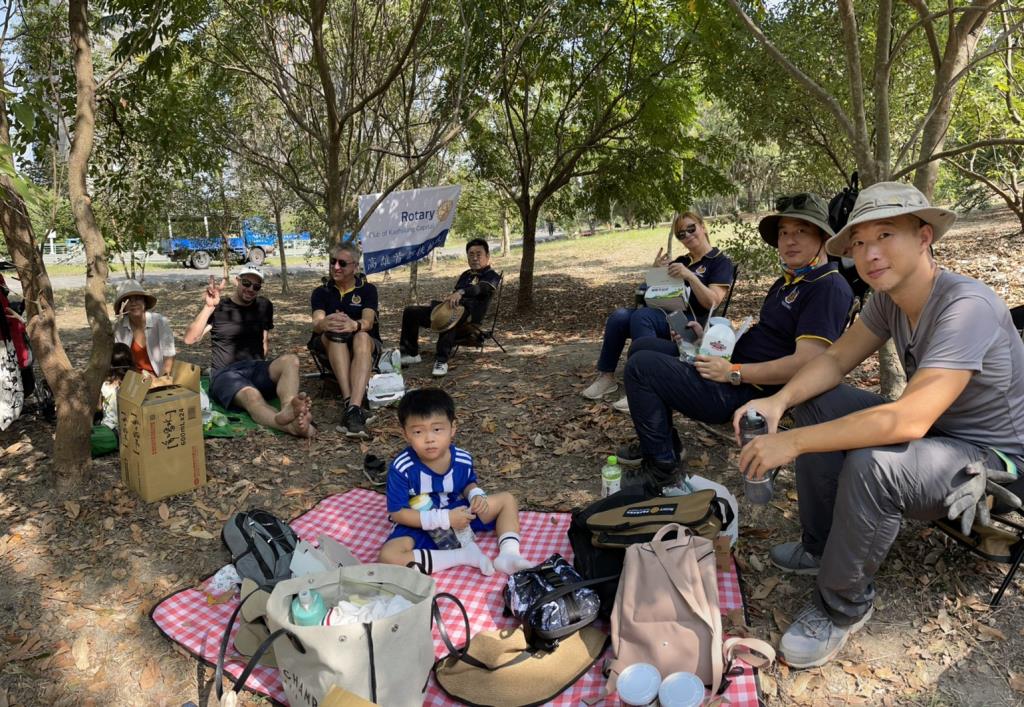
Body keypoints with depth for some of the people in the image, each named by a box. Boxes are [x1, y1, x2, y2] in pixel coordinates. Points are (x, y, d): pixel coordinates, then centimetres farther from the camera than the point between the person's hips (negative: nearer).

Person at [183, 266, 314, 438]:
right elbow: (190, 339, -7)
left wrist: (259, 363, 8)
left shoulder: (263, 306, 17)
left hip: (256, 369, 4)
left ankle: (288, 408, -62)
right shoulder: (218, 307, 6)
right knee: (252, 396, -39)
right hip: (226, 373, -3)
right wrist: (208, 307, -17)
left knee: (291, 359, -31)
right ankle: (292, 425, -71)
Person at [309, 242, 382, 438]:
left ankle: (353, 408, -56)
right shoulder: (321, 292, 4)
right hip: (329, 347, 1)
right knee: (334, 332, -33)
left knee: (361, 336, -36)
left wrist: (354, 325, -44)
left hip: (365, 345, -1)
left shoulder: (367, 290, 1)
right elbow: (316, 324, -16)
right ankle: (349, 402, -50)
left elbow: (368, 321, -19)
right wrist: (325, 323, -42)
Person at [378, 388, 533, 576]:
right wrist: (444, 518, -27)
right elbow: (397, 513, -21)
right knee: (388, 556, -34)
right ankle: (464, 555, -24)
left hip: (457, 514, 4)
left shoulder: (463, 460, -14)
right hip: (421, 526, -3)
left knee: (507, 499, 0)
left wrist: (476, 495, -16)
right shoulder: (401, 468, -26)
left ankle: (508, 554, -17)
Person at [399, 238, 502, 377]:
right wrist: (448, 299, 8)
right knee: (410, 311, -2)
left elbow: (480, 288, -21)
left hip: (469, 316, -8)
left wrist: (461, 292, -41)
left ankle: (441, 361, -41)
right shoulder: (465, 275, 28)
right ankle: (411, 354, 4)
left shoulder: (491, 276, 3)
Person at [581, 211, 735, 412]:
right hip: (665, 315, 6)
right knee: (619, 316, -21)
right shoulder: (680, 261, 23)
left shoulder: (721, 262, 3)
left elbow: (712, 303, -11)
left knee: (641, 316, -34)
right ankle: (606, 376, -16)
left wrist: (690, 276, -23)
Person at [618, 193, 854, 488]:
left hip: (746, 390, -11)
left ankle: (661, 465, -3)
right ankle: (659, 442, 18)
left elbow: (806, 363, -26)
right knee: (643, 346, 13)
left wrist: (733, 372, -21)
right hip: (731, 361, 11)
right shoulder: (788, 282, 17)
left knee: (640, 366, -15)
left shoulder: (829, 287, -16)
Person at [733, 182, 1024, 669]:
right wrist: (779, 401, -20)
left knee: (871, 467, -35)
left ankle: (842, 608, -8)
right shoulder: (888, 296, -5)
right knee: (816, 402, -1)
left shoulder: (966, 306, -31)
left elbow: (909, 419, -39)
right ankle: (821, 547, 10)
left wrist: (793, 443, -38)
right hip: (934, 427, 9)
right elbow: (836, 359, -1)